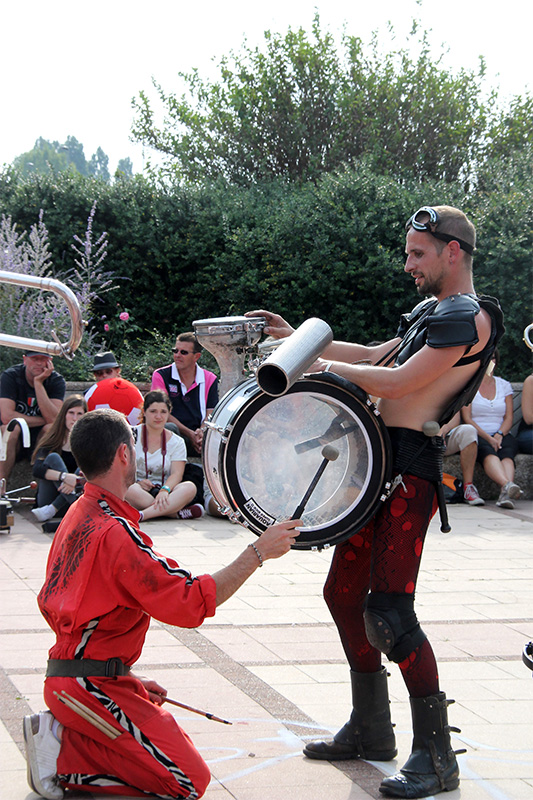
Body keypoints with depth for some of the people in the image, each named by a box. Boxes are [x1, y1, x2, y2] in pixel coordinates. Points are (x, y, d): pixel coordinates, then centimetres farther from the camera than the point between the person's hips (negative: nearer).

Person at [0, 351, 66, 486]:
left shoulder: (56, 381, -7)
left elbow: (53, 419, -23)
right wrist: (43, 420, -19)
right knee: (11, 428, -33)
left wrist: (38, 383, -26)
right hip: (14, 442, -2)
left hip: (40, 441, 2)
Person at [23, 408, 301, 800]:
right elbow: (192, 601, -23)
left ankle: (58, 730, 8)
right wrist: (258, 552, -17)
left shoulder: (77, 516, 9)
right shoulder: (116, 533, -22)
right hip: (91, 687, -10)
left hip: (65, 671, 10)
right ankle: (63, 756, -8)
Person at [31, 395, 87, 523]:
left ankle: (52, 509, -33)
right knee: (53, 458, -21)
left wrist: (76, 481, -32)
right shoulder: (51, 441, 1)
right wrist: (64, 476, -32)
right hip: (47, 500, -1)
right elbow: (37, 470, -15)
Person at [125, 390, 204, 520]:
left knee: (189, 488, -29)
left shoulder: (176, 442, 13)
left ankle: (141, 515, -42)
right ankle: (178, 513, -33)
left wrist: (165, 490, -25)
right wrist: (137, 482, -19)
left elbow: (177, 474, -2)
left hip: (163, 494, 2)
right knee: (131, 490, -38)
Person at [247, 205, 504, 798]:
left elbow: (400, 382, -18)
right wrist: (298, 337, 23)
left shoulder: (468, 317, -11)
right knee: (345, 593, 14)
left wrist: (329, 368, -7)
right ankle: (371, 730, 26)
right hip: (378, 463, 10)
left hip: (412, 471, -10)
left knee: (388, 610, -15)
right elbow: (374, 357, 28)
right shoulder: (429, 313, 20)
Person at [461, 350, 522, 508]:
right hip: (477, 435, -3)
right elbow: (467, 419, -2)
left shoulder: (504, 385, 19)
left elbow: (509, 418, 12)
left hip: (501, 435, 3)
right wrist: (488, 438, -15)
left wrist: (499, 435, -10)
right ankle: (507, 485, -64)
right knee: (488, 452, -38)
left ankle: (505, 494, -59)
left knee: (507, 453, -33)